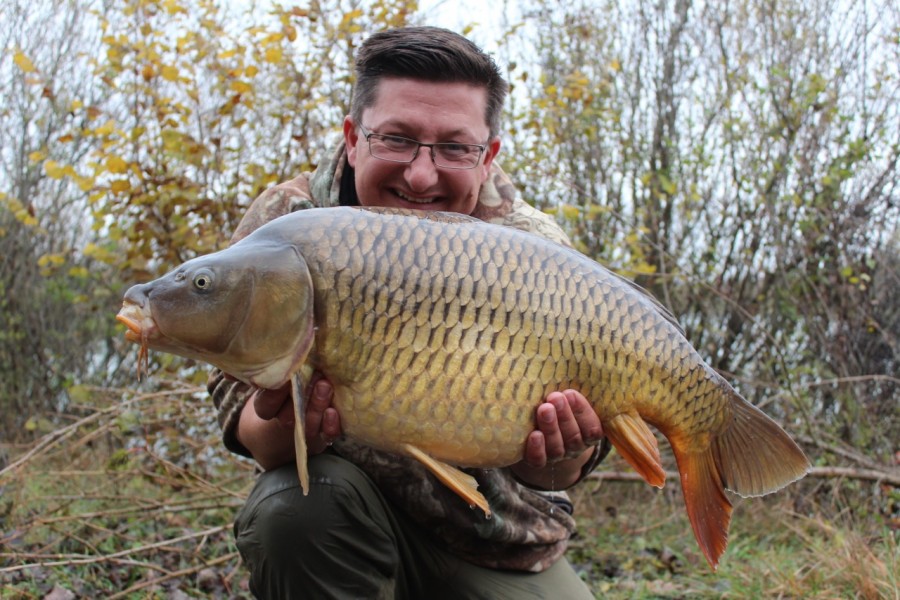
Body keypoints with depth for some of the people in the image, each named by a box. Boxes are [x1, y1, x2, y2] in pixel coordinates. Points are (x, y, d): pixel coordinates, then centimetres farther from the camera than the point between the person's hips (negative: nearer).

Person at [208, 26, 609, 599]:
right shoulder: (286, 224, -13)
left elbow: (547, 472, -12)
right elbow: (240, 396, -15)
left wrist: (554, 459, -37)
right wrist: (280, 430, -39)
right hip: (340, 520, 0)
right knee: (294, 504, -30)